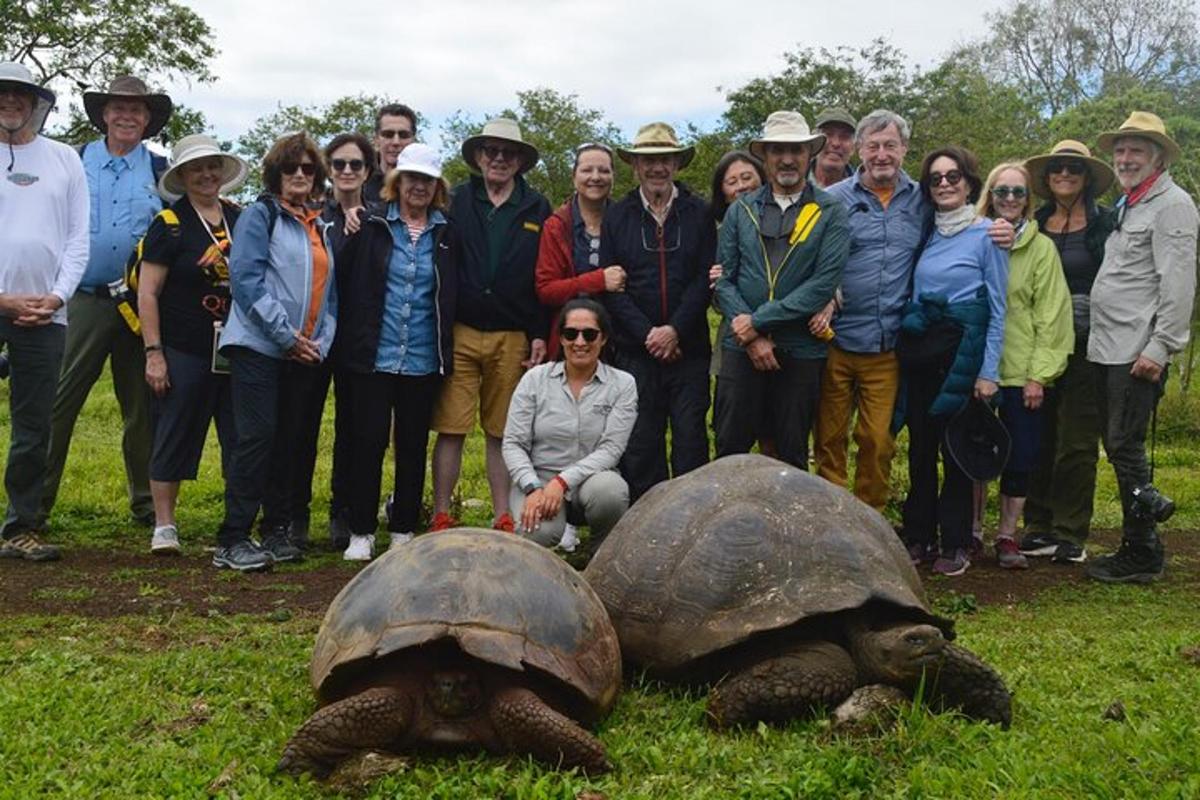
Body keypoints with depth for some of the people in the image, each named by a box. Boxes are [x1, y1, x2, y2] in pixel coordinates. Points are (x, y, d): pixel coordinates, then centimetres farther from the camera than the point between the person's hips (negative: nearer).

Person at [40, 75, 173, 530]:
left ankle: (147, 504, 17)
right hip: (84, 300, -1)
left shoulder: (160, 172, 9)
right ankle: (36, 502, 4)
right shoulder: (75, 163, 8)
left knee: (141, 407, 8)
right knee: (58, 402, -4)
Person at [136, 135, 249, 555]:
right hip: (184, 352, -4)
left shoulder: (241, 219, 10)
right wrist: (154, 353, -11)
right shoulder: (169, 225, -3)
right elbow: (147, 294, -6)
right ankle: (164, 526, 13)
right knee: (174, 437, 3)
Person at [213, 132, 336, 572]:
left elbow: (329, 289, 19)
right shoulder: (260, 215, -2)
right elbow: (247, 280, -12)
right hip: (259, 347, -6)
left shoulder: (320, 227, 18)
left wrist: (321, 340, 3)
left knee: (288, 440, 9)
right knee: (257, 435, -11)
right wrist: (287, 336, -15)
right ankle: (232, 541, -7)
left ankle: (276, 531, 19)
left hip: (305, 352, 6)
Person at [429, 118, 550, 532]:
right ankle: (441, 516, 10)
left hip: (512, 338, 1)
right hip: (460, 332, -1)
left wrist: (539, 335, 2)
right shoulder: (456, 201, 6)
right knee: (451, 429, 0)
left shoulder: (537, 209, 8)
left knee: (502, 432, 8)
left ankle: (503, 517, 16)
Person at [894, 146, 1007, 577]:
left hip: (961, 350, -5)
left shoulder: (986, 234, -4)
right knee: (920, 446, 9)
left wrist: (988, 372, -11)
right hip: (918, 348, 5)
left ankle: (955, 544, 12)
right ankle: (918, 536, 20)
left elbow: (998, 309, -6)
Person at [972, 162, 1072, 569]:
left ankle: (1007, 536, 16)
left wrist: (1039, 374, -9)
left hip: (1023, 374, -1)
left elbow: (1050, 315, -3)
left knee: (1019, 458, 3)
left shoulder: (1042, 248, -1)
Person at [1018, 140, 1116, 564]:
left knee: (1077, 442, 1)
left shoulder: (1104, 223, 0)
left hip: (1085, 344, -4)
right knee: (1039, 437, 5)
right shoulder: (1036, 224, 12)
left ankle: (1070, 535, 9)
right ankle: (1038, 527, 14)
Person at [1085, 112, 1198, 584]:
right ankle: (1148, 503, 29)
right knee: (1115, 444, 13)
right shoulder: (1126, 205, 19)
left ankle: (1141, 557, 5)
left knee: (1125, 446, -5)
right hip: (1108, 349, 8)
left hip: (1139, 353, -8)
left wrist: (1159, 348, -20)